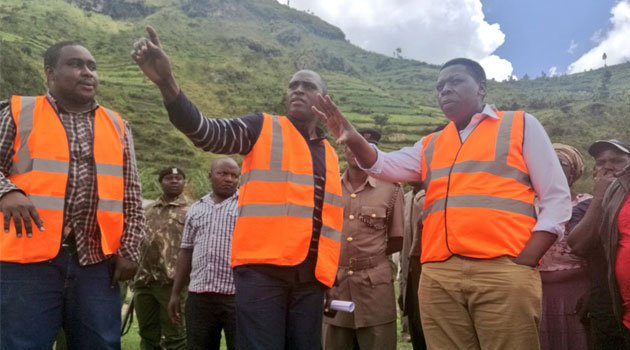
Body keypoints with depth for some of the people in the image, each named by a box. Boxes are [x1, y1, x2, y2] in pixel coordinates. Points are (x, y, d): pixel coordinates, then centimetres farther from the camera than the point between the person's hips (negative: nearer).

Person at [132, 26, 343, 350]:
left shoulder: (329, 154, 19)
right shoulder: (264, 128, 5)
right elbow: (205, 132, -11)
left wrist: (331, 273, 19)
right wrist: (166, 82, -26)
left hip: (310, 276, 5)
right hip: (262, 268, -5)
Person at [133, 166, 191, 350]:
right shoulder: (149, 210, 17)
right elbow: (138, 242, 22)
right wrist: (135, 274, 17)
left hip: (171, 281, -6)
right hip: (144, 281, 6)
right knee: (147, 335, 15)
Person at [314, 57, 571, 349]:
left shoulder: (520, 125, 10)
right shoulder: (430, 146, 21)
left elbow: (557, 199, 4)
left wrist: (523, 263, -7)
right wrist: (353, 139, -13)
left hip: (503, 272, -3)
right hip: (438, 276, 4)